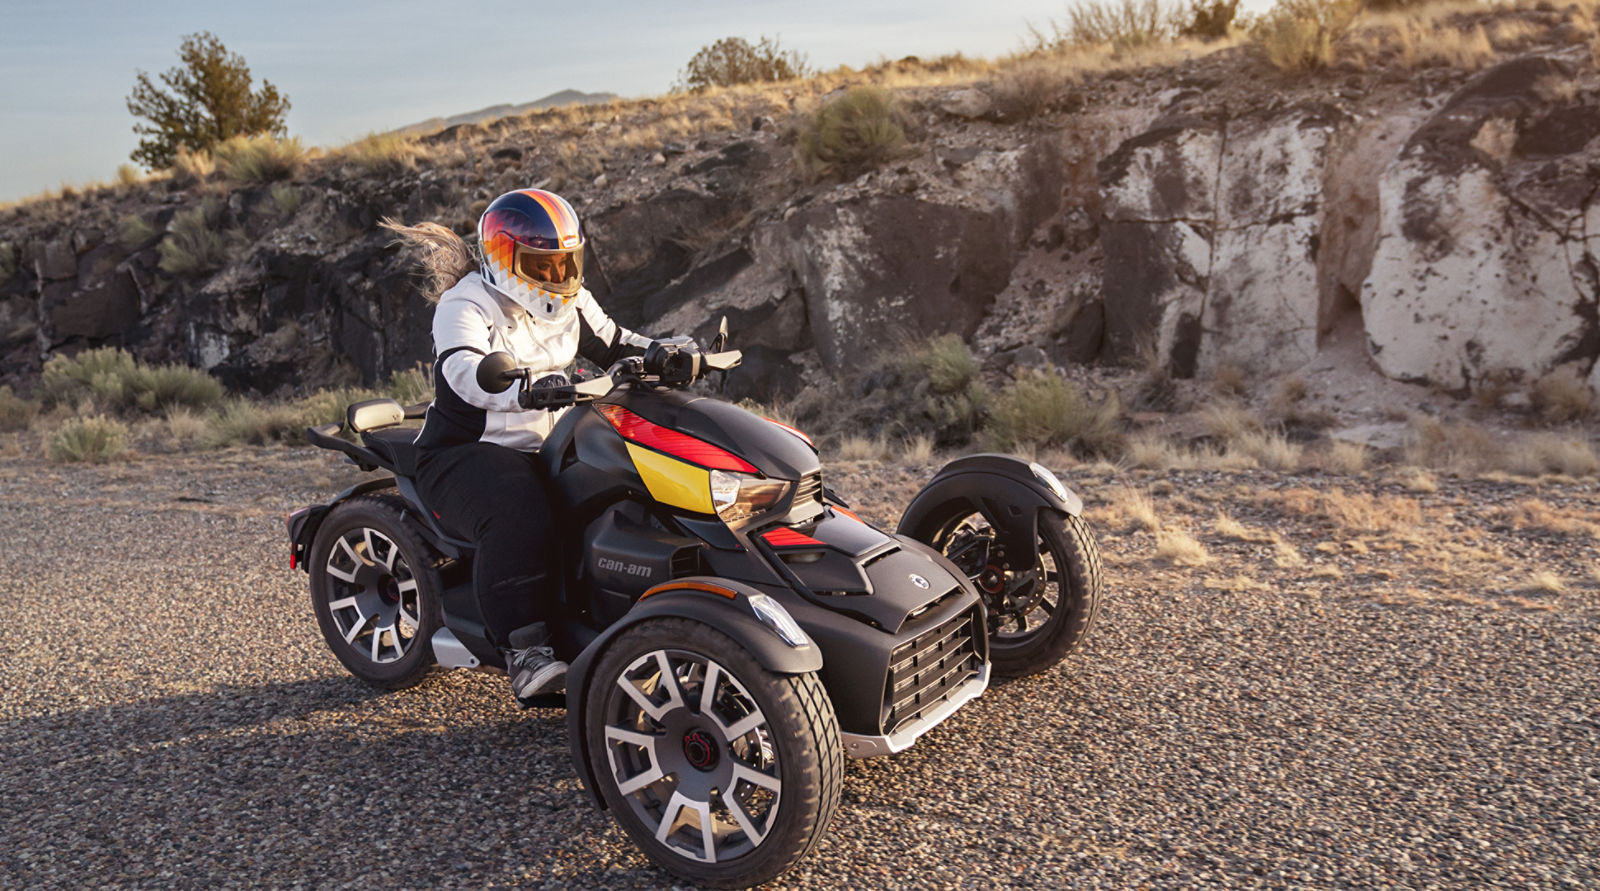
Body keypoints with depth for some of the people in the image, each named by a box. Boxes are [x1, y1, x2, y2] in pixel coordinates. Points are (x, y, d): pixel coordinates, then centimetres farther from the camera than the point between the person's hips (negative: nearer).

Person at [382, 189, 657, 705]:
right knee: (521, 517, -37)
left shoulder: (570, 304, 12)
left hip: (550, 448, 7)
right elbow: (466, 373, -32)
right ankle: (526, 656, -34)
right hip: (465, 454, -7)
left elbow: (615, 345, 18)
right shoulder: (465, 305, -12)